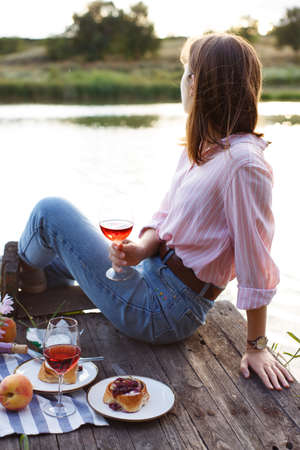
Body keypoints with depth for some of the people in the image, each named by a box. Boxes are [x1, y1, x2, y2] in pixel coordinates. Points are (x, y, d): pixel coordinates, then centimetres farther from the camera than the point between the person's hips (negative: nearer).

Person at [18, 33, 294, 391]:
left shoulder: (244, 163, -25)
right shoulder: (199, 147, 4)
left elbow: (256, 266, -21)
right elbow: (166, 215, 8)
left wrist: (256, 346, -14)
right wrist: (142, 249, -12)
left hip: (163, 311, -9)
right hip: (156, 277, 9)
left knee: (51, 212, -2)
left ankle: (22, 265, 29)